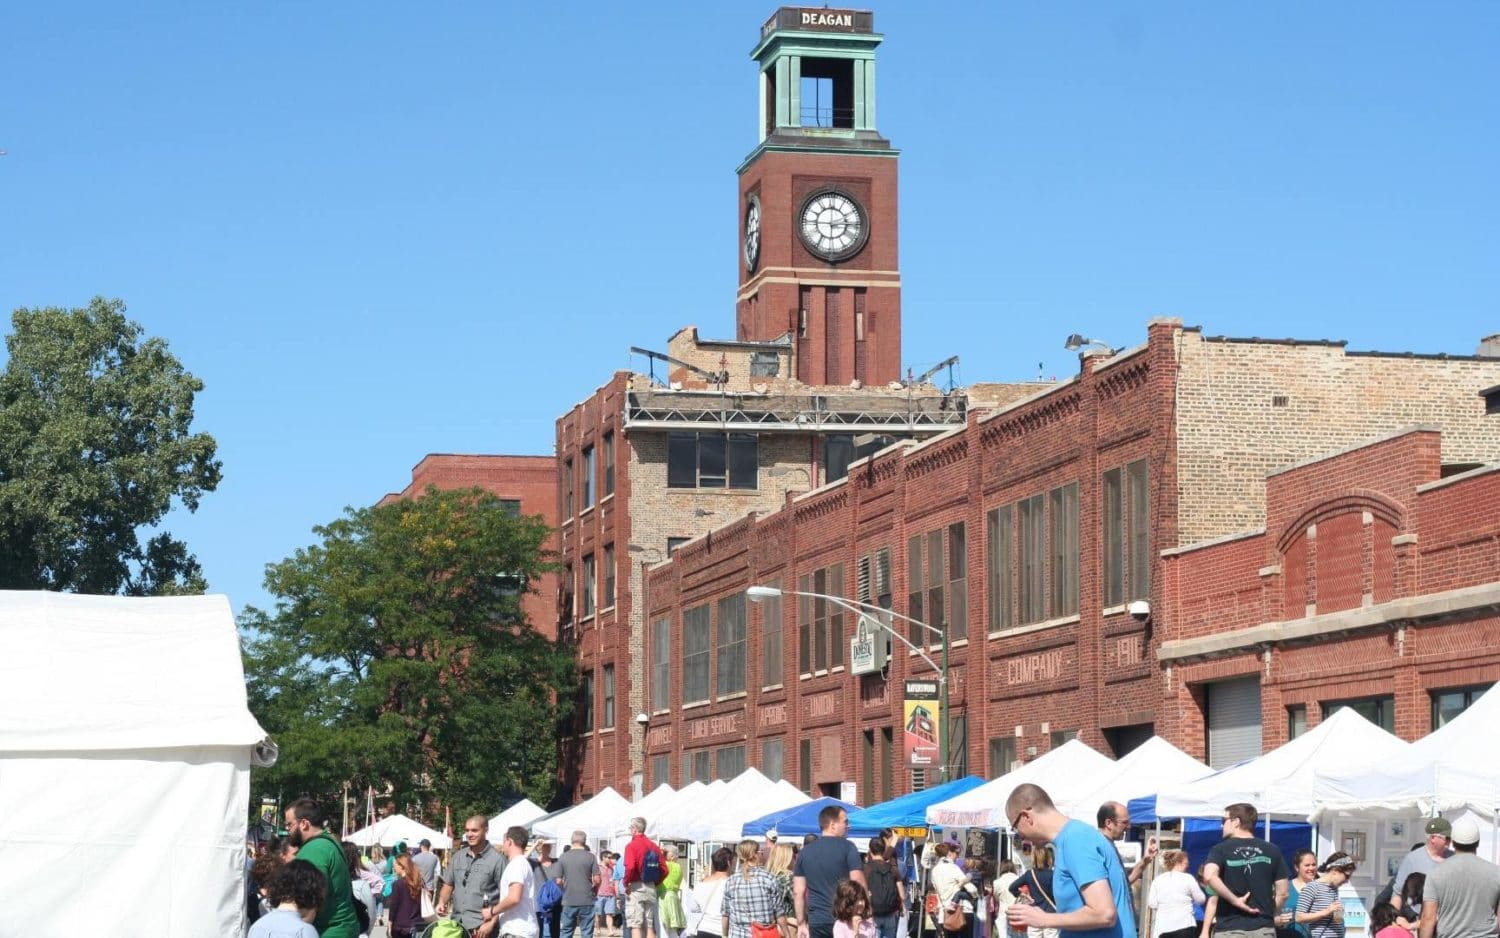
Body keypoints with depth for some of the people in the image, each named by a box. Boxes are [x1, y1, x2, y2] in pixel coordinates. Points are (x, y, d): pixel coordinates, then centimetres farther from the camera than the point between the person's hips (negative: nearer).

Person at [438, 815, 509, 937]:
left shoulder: (497, 859, -6)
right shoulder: (458, 856, 13)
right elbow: (448, 884, 21)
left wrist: (492, 923, -14)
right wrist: (442, 902, 1)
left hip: (481, 928, -6)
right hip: (456, 923, 6)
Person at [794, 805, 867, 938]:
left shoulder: (805, 852, 8)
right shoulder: (847, 847, -5)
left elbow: (798, 892, 7)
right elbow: (858, 884, -10)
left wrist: (801, 924, 13)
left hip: (817, 923, 4)